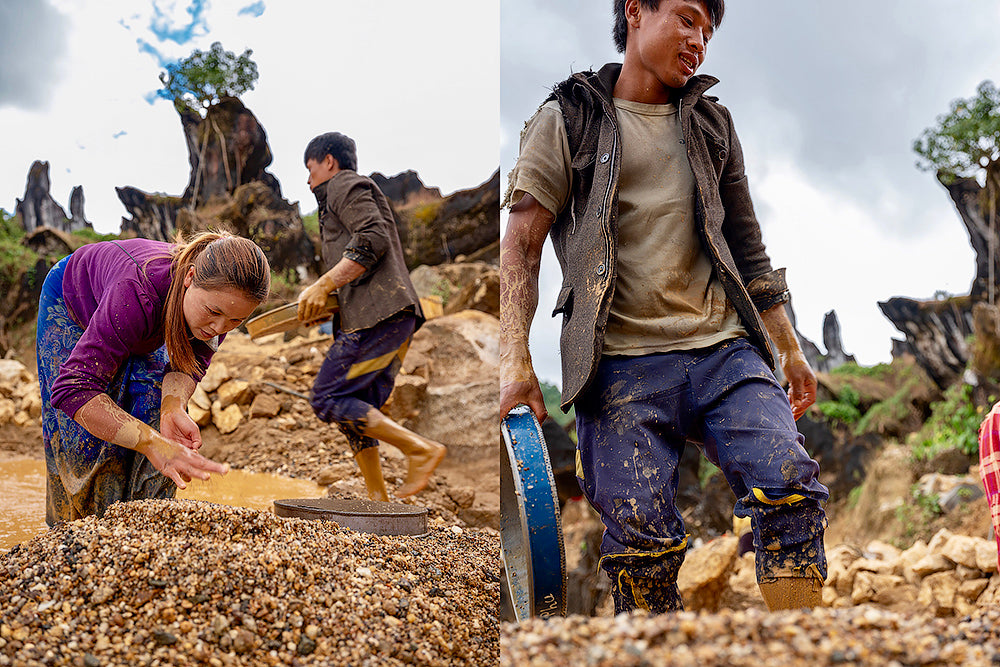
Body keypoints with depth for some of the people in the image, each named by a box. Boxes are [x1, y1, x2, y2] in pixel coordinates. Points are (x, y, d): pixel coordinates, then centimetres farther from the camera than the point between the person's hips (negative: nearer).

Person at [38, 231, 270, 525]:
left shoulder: (223, 294, -33)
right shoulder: (139, 293, -50)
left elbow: (192, 361, -18)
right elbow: (73, 389, -52)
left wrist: (174, 406, -41)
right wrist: (152, 443, -61)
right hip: (72, 304, -4)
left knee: (154, 407, -9)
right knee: (89, 435, -9)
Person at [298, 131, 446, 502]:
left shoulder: (346, 185, 3)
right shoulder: (356, 194, 34)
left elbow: (372, 239, -15)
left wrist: (323, 284, -15)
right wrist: (324, 300, 21)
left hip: (378, 314, -10)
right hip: (396, 317, 10)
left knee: (328, 397, -12)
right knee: (357, 407, 9)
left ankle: (420, 448, -16)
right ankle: (377, 498, 8)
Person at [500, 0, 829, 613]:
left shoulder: (712, 124, 21)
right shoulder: (570, 119, 9)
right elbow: (520, 245, 2)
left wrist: (791, 350, 24)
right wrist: (515, 361, -9)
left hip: (724, 351, 3)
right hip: (623, 363, -3)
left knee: (792, 489, -15)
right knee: (641, 539, -11)